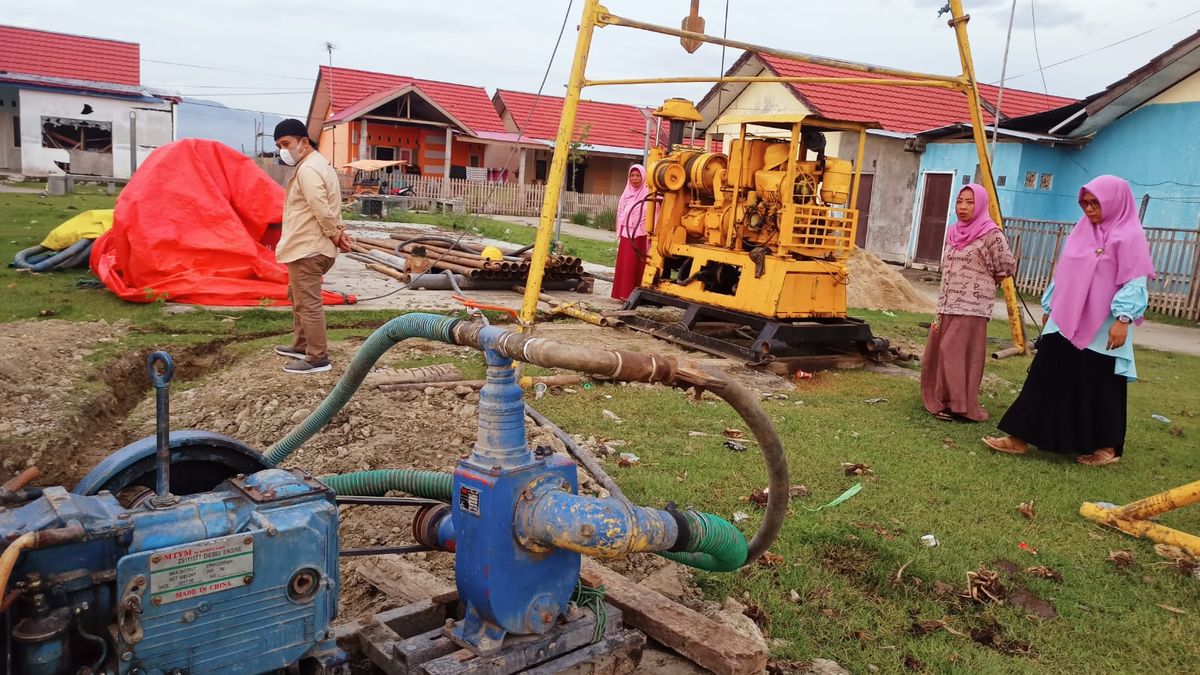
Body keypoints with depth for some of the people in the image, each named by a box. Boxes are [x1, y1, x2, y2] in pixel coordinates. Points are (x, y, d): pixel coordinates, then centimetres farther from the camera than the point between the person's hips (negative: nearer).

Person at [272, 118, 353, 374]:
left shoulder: (307, 169, -19)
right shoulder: (318, 163, 16)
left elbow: (322, 210, -25)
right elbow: (330, 206, 17)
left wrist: (335, 236, -12)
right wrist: (338, 232, 5)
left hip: (306, 249, -11)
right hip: (309, 246, 11)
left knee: (308, 303, -4)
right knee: (298, 296, 22)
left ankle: (318, 358, 3)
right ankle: (301, 346, 33)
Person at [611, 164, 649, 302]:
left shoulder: (648, 195, -5)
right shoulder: (626, 195, 13)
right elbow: (620, 216, 15)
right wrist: (619, 237, 11)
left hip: (640, 237, -5)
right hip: (626, 236, 5)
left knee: (635, 266, -3)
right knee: (623, 265, 5)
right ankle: (623, 293, 11)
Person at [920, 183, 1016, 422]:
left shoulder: (990, 234, -9)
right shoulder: (954, 233, 12)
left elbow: (1008, 267, -5)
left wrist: (982, 282, 7)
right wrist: (941, 307, 16)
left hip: (971, 306, -7)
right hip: (947, 305, 7)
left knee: (957, 354, -8)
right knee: (937, 353, 10)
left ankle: (960, 406, 0)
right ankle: (942, 399, 22)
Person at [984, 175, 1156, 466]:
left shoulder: (1130, 236, -8)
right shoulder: (1082, 230, 13)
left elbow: (1134, 283, -14)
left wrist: (1123, 319, -23)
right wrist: (1049, 308, 19)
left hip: (1100, 330, -6)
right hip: (1064, 324, 6)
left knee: (1099, 388, 4)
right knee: (1045, 380, 3)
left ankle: (1108, 447, 20)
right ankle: (1020, 437, 5)